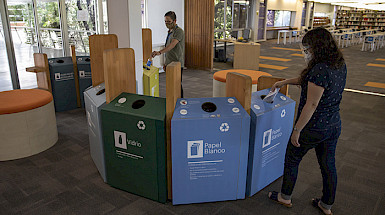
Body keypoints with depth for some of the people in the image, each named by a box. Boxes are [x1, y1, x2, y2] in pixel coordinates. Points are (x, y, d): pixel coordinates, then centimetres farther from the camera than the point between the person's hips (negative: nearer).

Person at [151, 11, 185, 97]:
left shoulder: (179, 31, -14)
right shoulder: (169, 32, 16)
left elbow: (172, 45, -32)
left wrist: (160, 52, -45)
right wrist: (165, 63, 19)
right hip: (169, 64, 9)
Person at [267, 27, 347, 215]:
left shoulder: (320, 70, -26)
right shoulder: (340, 65, 3)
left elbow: (311, 105, -25)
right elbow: (308, 80, 15)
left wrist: (297, 130, -18)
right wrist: (286, 82, 19)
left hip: (312, 128, -8)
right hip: (334, 126, 8)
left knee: (291, 160, 13)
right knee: (328, 166, 20)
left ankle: (285, 197, 32)